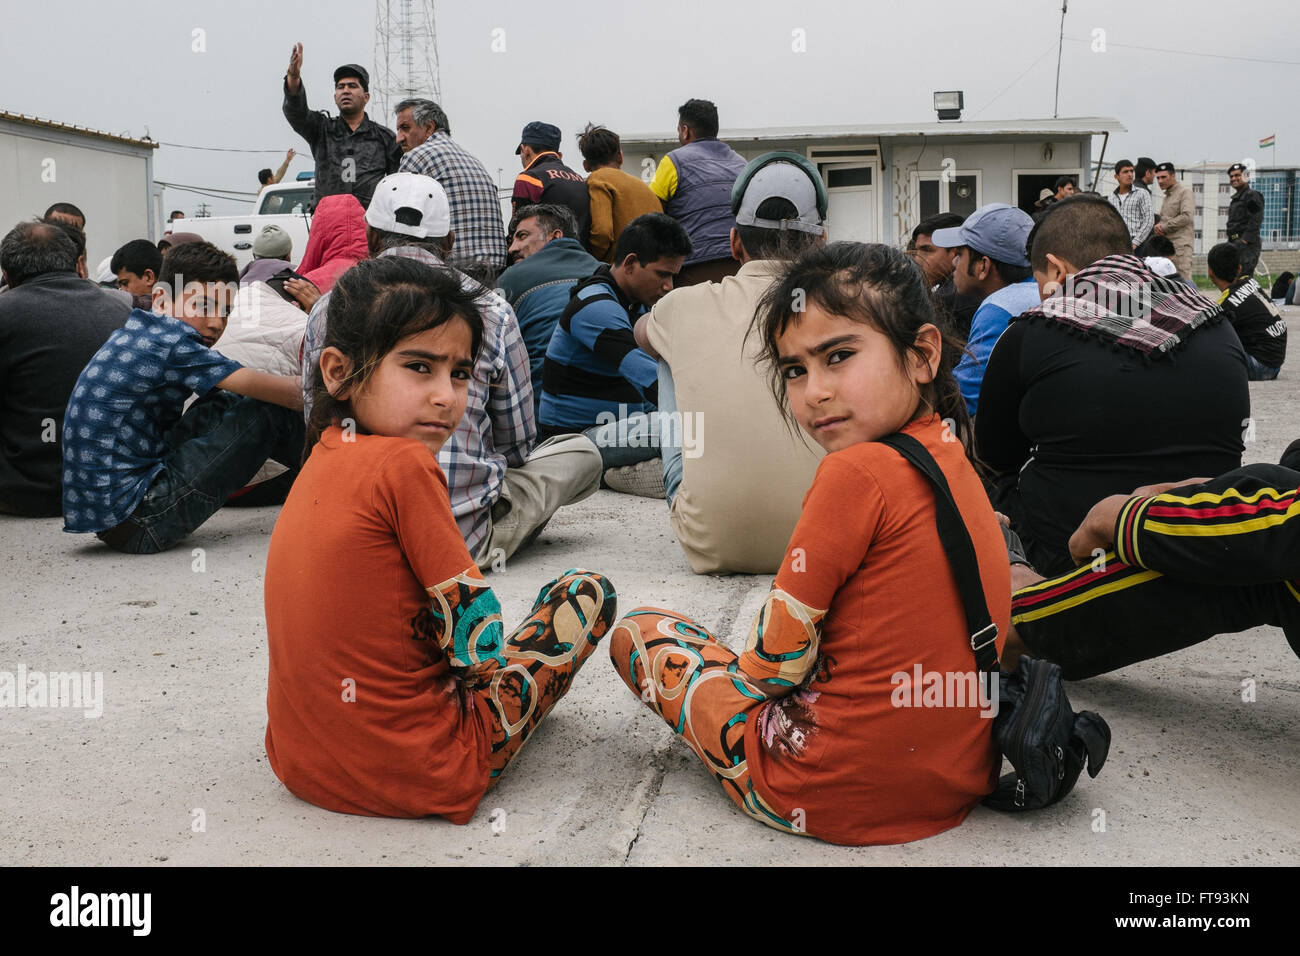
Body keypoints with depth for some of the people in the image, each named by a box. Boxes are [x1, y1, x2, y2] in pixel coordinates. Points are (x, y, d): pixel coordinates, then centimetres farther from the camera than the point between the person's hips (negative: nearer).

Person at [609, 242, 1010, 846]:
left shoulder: (858, 472, -22)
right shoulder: (951, 458, 4)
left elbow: (777, 659, -16)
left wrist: (748, 667, 5)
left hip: (840, 795, -9)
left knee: (635, 632, 5)